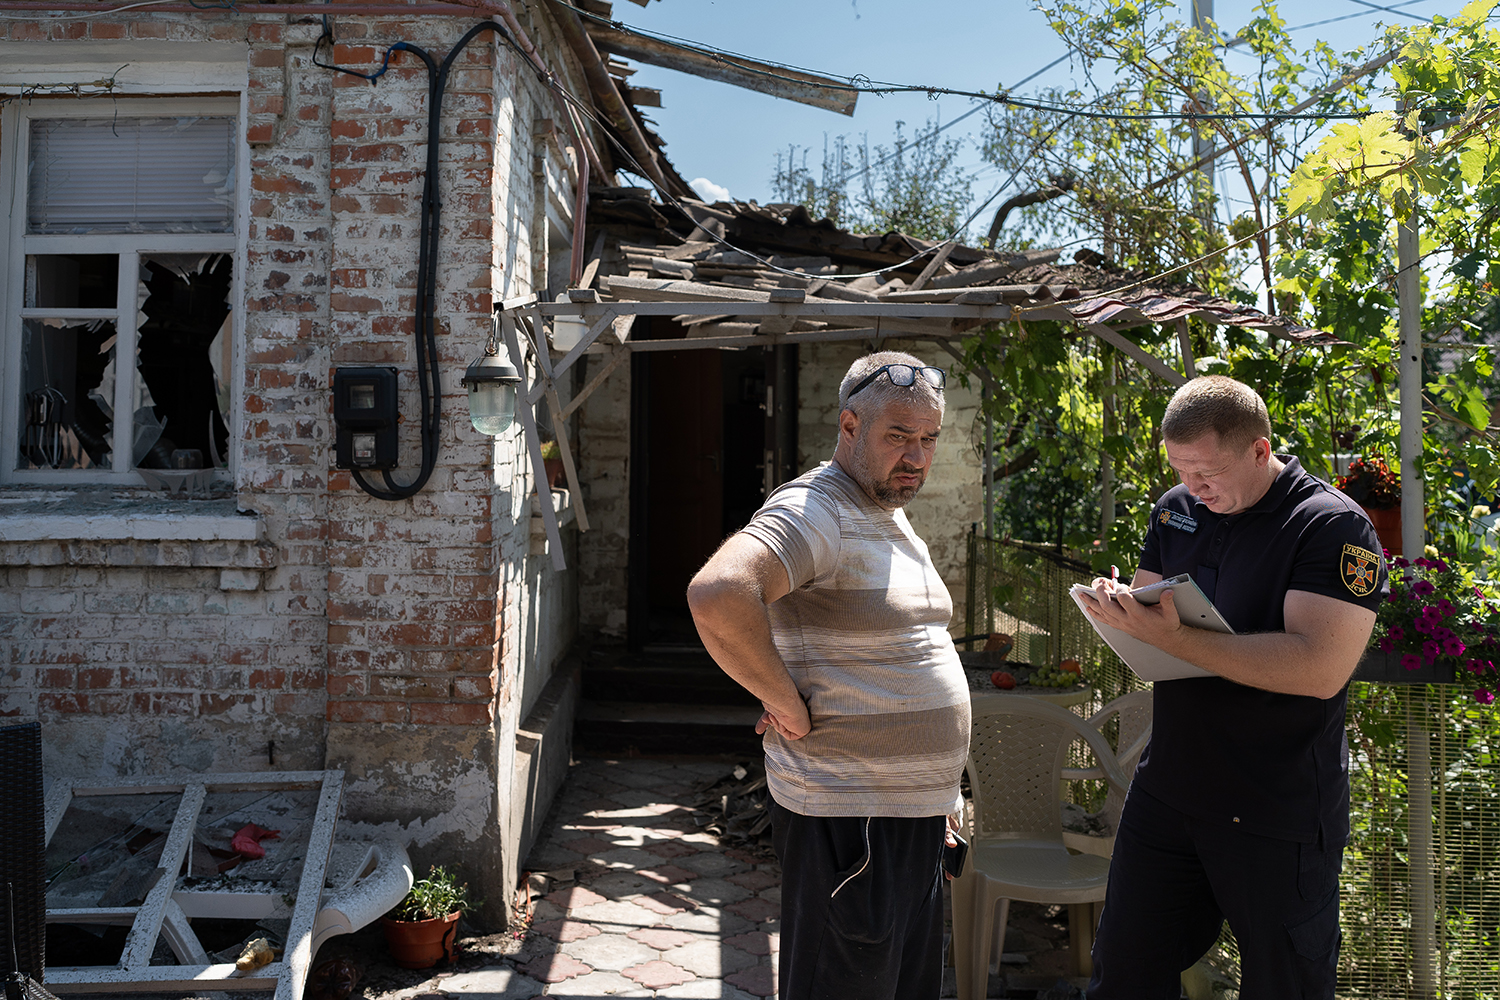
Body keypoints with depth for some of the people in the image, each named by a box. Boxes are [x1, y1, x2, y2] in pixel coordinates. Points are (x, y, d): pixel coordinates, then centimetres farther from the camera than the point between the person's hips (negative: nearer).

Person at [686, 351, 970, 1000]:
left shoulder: (893, 517, 14)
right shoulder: (817, 511, -18)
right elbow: (716, 595, -37)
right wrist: (792, 709, -26)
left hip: (915, 812, 9)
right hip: (848, 819, -9)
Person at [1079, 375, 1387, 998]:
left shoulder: (1332, 526, -13)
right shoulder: (1176, 509, 7)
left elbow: (1320, 667, -25)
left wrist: (1173, 638, -28)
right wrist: (1120, 608, -10)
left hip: (1277, 815, -5)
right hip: (1166, 791, 6)